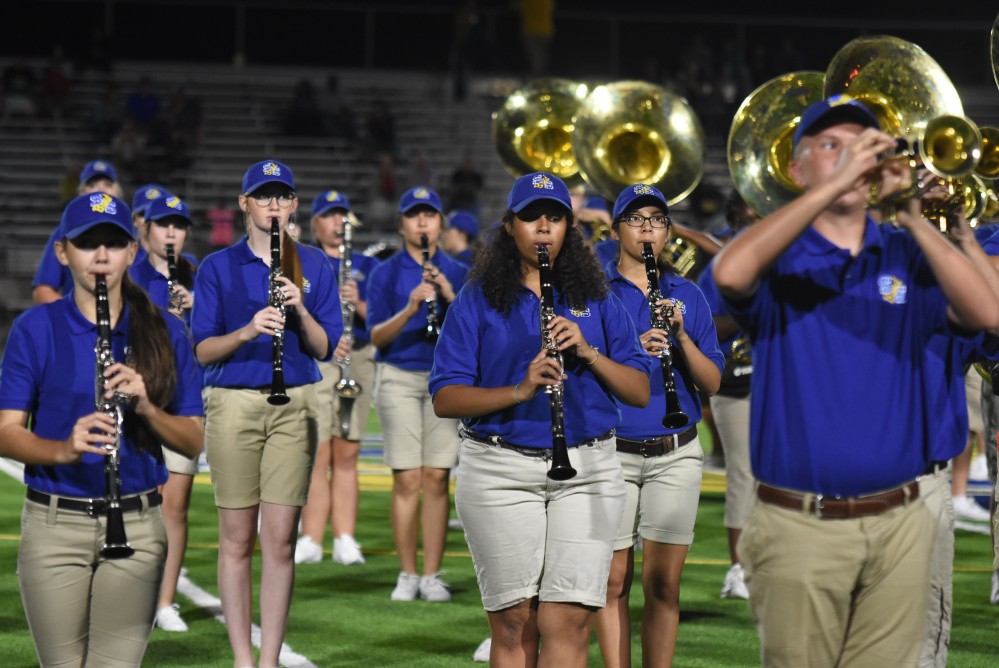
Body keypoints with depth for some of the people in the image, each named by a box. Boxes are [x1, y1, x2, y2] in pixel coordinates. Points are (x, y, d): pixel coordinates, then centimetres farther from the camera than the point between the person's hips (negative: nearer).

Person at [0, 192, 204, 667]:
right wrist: (64, 449, -23)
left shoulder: (164, 331, 6)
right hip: (54, 526, -1)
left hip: (138, 526, 1)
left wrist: (145, 406, -14)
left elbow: (192, 442, 5)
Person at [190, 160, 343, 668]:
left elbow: (326, 348, 4)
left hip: (294, 406, 1)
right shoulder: (218, 268, 4)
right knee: (238, 539, 1)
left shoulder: (313, 266, 8)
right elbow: (202, 350, -1)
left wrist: (299, 308, -14)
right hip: (233, 404, -1)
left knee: (280, 540, -2)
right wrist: (248, 330, -19)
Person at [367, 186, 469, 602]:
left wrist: (450, 297, -15)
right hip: (399, 378, -1)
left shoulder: (457, 274, 8)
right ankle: (407, 575, 3)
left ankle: (432, 575, 3)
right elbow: (377, 336, -4)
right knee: (407, 479, -5)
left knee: (437, 478, -2)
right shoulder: (386, 274, 4)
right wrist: (409, 309, -21)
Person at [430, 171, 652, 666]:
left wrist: (589, 354, -11)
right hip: (500, 471, -1)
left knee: (567, 624, -8)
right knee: (514, 625, 1)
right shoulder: (478, 302, 5)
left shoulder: (597, 301, 11)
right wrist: (520, 390, -18)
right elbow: (445, 399, -3)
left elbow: (640, 393, 6)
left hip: (588, 470, 1)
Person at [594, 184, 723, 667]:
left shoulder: (687, 296, 9)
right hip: (613, 453, -2)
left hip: (675, 455, 2)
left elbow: (713, 382, 5)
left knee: (663, 583, 1)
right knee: (614, 582, 2)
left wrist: (681, 337, -12)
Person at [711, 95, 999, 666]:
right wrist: (834, 184, -25)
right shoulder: (778, 256, 1)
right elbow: (731, 274, -24)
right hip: (800, 531, -3)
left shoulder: (906, 256, 9)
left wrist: (914, 218, -18)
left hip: (899, 529, 3)